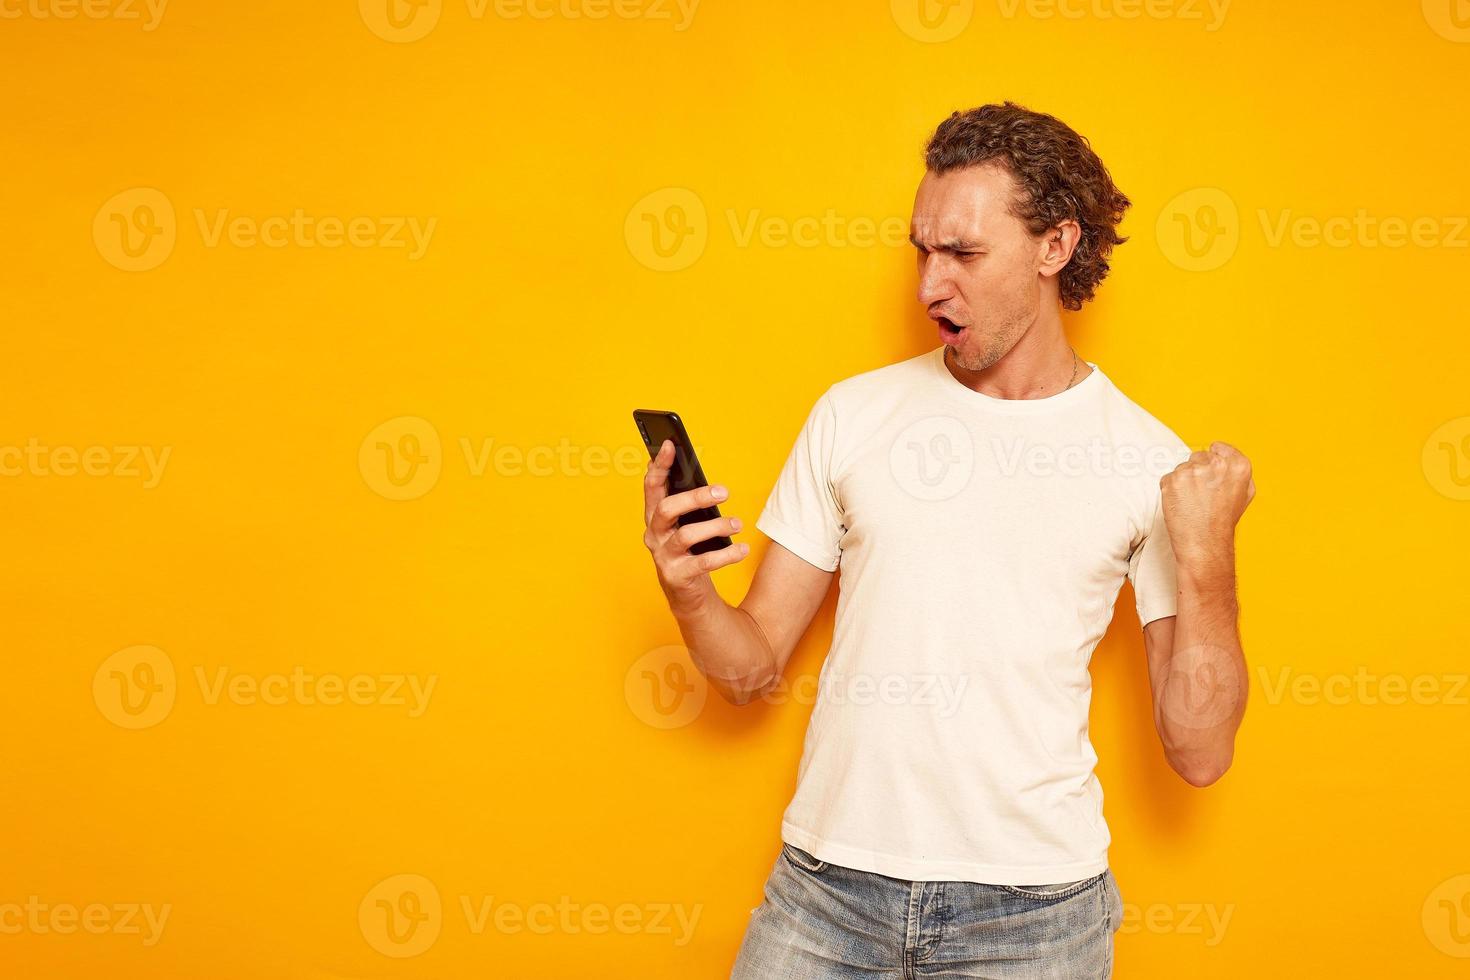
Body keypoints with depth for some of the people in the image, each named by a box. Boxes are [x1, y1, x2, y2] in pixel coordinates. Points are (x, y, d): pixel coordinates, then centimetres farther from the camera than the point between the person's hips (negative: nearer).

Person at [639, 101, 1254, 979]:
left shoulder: (1150, 462, -2)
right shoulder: (853, 414, 4)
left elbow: (1199, 751, -4)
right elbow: (753, 668, 6)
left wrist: (1206, 558, -14)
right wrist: (689, 592, -13)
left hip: (1031, 904, -1)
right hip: (827, 880, 2)